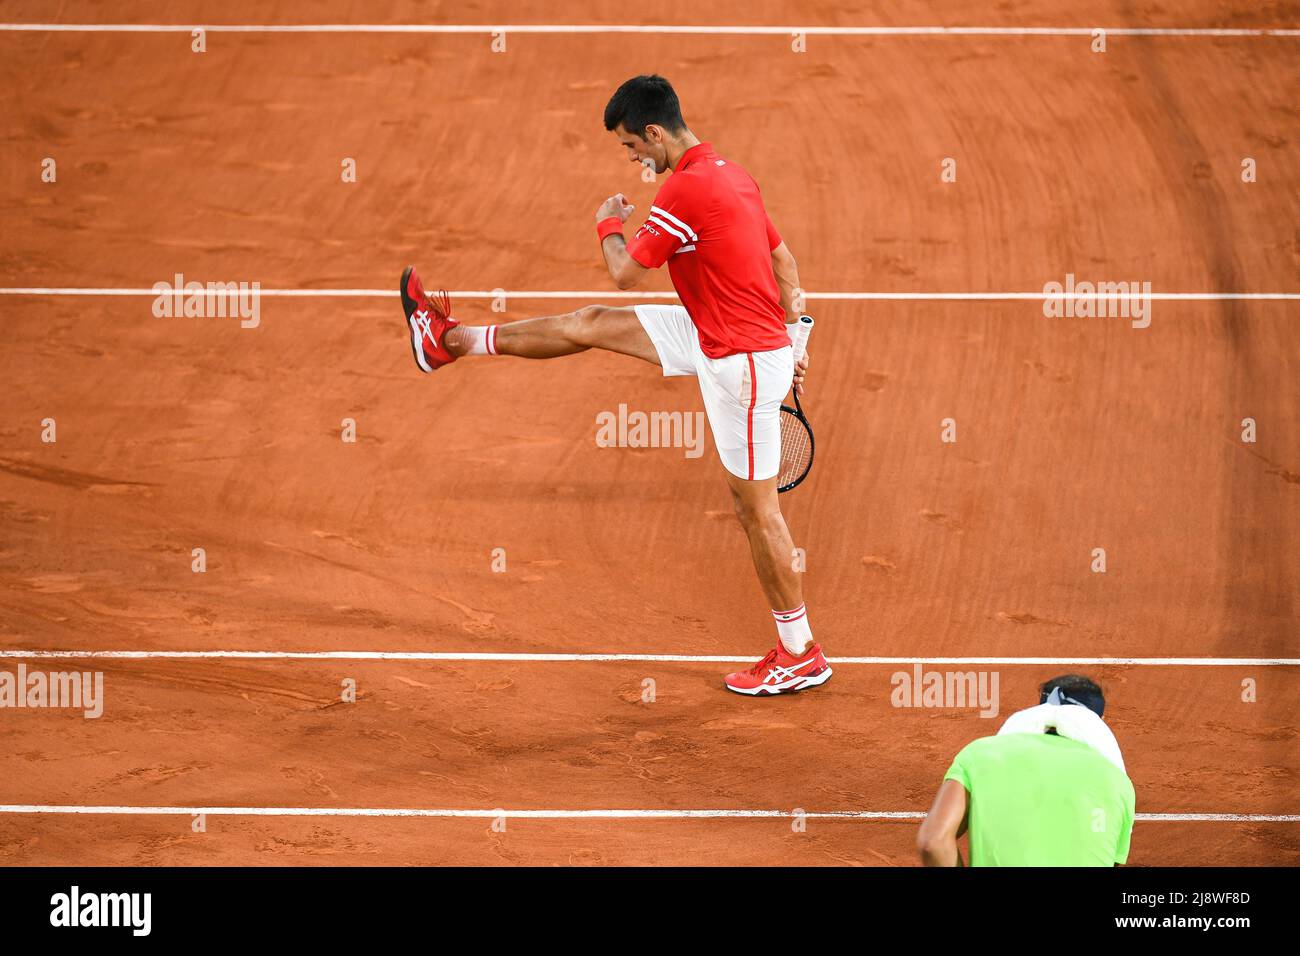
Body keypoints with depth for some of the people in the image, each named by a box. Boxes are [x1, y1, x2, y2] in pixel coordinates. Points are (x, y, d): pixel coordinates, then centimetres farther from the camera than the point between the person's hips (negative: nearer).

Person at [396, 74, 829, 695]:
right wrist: (791, 345, 21)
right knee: (593, 325, 15)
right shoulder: (730, 174, 8)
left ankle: (801, 655, 7)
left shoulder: (685, 189, -22)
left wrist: (610, 225, 7)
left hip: (742, 360, -10)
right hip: (717, 338, 10)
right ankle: (453, 341, 30)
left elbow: (625, 274, -14)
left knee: (756, 505, -2)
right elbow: (783, 260, 16)